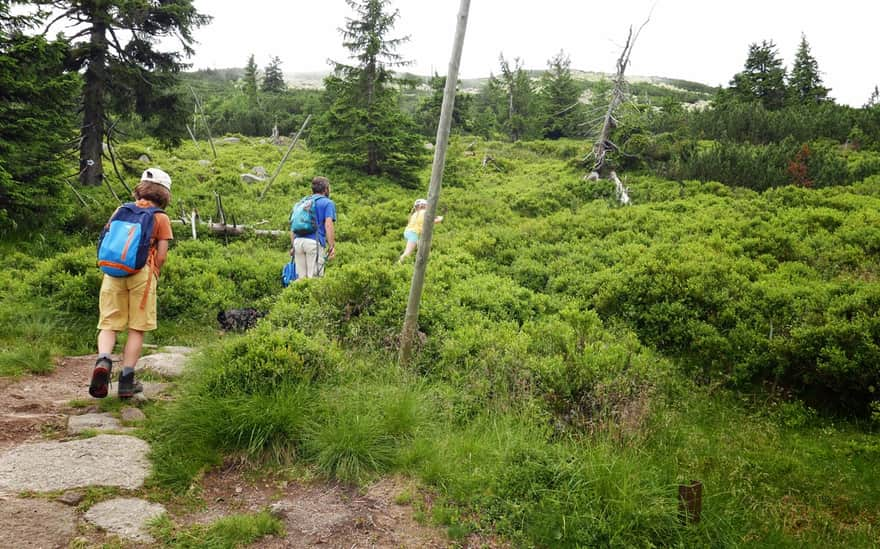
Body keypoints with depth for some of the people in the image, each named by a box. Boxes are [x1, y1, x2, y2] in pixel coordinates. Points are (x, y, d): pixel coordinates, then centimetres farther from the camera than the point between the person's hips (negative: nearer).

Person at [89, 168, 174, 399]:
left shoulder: (121, 210, 15)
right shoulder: (161, 218, 5)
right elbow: (161, 255, 0)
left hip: (113, 271, 3)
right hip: (142, 273, -3)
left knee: (108, 324, 8)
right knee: (137, 329, 4)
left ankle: (103, 361, -20)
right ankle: (126, 381, 6)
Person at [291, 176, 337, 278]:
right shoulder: (327, 203, 6)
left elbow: (293, 227, 21)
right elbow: (328, 225, -8)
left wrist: (293, 246, 21)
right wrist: (332, 246, -11)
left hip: (298, 241, 6)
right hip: (315, 242, -6)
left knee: (300, 278, 7)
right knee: (314, 278, -7)